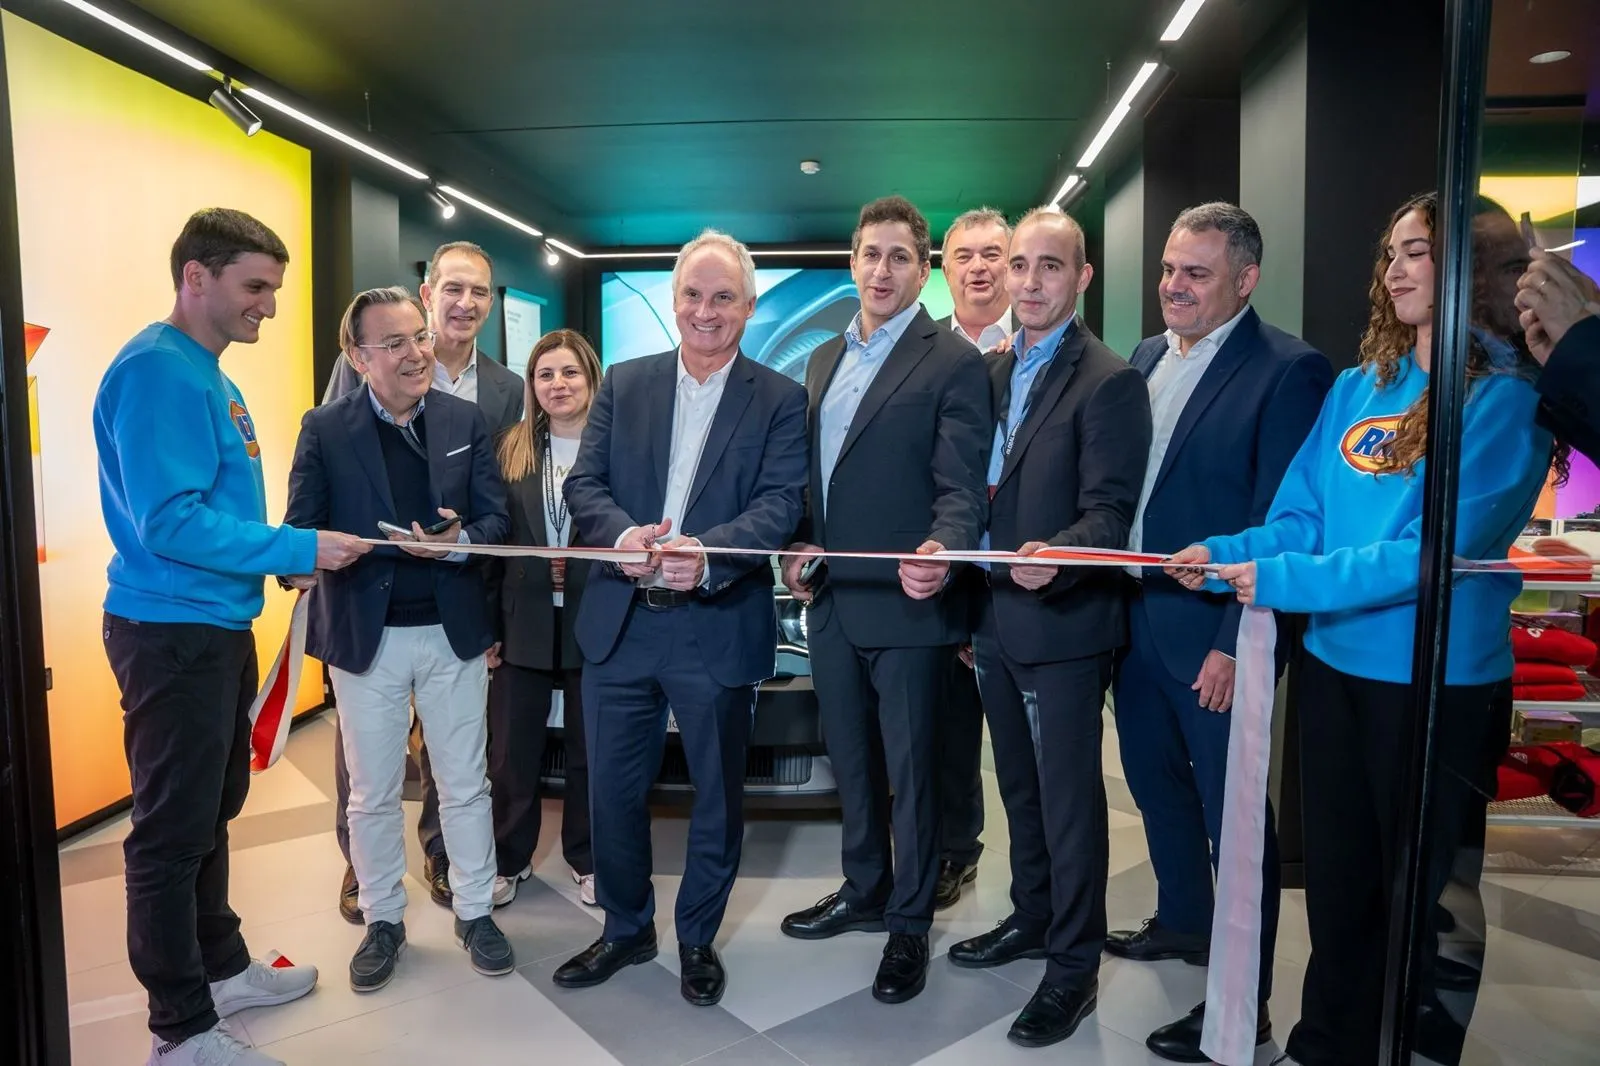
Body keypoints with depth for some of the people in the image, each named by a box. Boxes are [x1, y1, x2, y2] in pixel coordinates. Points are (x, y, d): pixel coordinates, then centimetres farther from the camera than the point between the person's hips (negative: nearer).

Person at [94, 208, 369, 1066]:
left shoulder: (209, 374, 13)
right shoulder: (158, 370, -18)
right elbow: (170, 523, -25)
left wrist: (292, 553, 5)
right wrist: (300, 549, -21)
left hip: (217, 625, 10)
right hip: (172, 632, -10)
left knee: (210, 814, 20)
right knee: (172, 830, 2)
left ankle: (223, 968, 37)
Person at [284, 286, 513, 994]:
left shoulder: (465, 420, 1)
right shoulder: (325, 429, -4)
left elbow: (495, 517, -2)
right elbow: (302, 528, -6)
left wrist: (460, 542, -23)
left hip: (452, 629, 1)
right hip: (366, 636, -1)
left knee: (465, 784, 12)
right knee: (373, 794, 13)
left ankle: (474, 911, 31)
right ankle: (383, 920, 33)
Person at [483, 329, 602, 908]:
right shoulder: (512, 450, 4)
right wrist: (487, 626, 2)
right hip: (524, 624, 3)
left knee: (589, 751, 13)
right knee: (512, 753, 12)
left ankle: (586, 860, 31)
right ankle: (509, 860, 32)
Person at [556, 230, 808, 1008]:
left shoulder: (780, 399, 0)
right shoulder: (623, 384, 8)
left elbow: (780, 503, -12)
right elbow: (583, 485, 2)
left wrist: (706, 554, -29)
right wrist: (623, 536, -19)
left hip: (720, 629, -2)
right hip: (620, 623, 3)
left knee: (717, 795, 12)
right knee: (612, 789, 13)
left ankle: (698, 938, 35)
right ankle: (625, 928, 37)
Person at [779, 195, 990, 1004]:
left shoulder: (954, 363, -8)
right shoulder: (822, 361, 13)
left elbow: (961, 487, -15)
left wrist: (941, 552, -33)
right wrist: (799, 547, 3)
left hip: (905, 603, -6)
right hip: (830, 600, 7)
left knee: (909, 769, 7)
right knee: (851, 760, 20)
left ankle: (909, 923, 26)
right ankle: (863, 891, 40)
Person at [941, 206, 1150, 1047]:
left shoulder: (1109, 382, -12)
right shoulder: (994, 373, 11)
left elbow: (1110, 511, -17)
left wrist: (1053, 559, -37)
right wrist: (971, 607, 12)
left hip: (1063, 623, -7)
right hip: (994, 618, 7)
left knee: (1069, 798, 5)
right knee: (1019, 786, 21)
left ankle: (1074, 965, 22)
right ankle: (1032, 919, 40)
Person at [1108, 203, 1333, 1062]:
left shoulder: (1288, 372, -13)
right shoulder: (1144, 359, 9)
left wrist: (1238, 645, -18)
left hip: (1213, 636, -7)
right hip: (1137, 622, 8)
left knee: (1231, 814, 5)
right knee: (1156, 784, 22)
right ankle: (1182, 924, 45)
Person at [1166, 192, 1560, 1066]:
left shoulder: (1507, 396, -12)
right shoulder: (1356, 387, 6)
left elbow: (1439, 546, -21)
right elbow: (1301, 517, 4)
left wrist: (1283, 579, -22)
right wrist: (1227, 555, -14)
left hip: (1439, 681, -6)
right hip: (1333, 665, 6)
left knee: (1424, 892, 13)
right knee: (1336, 877, 19)